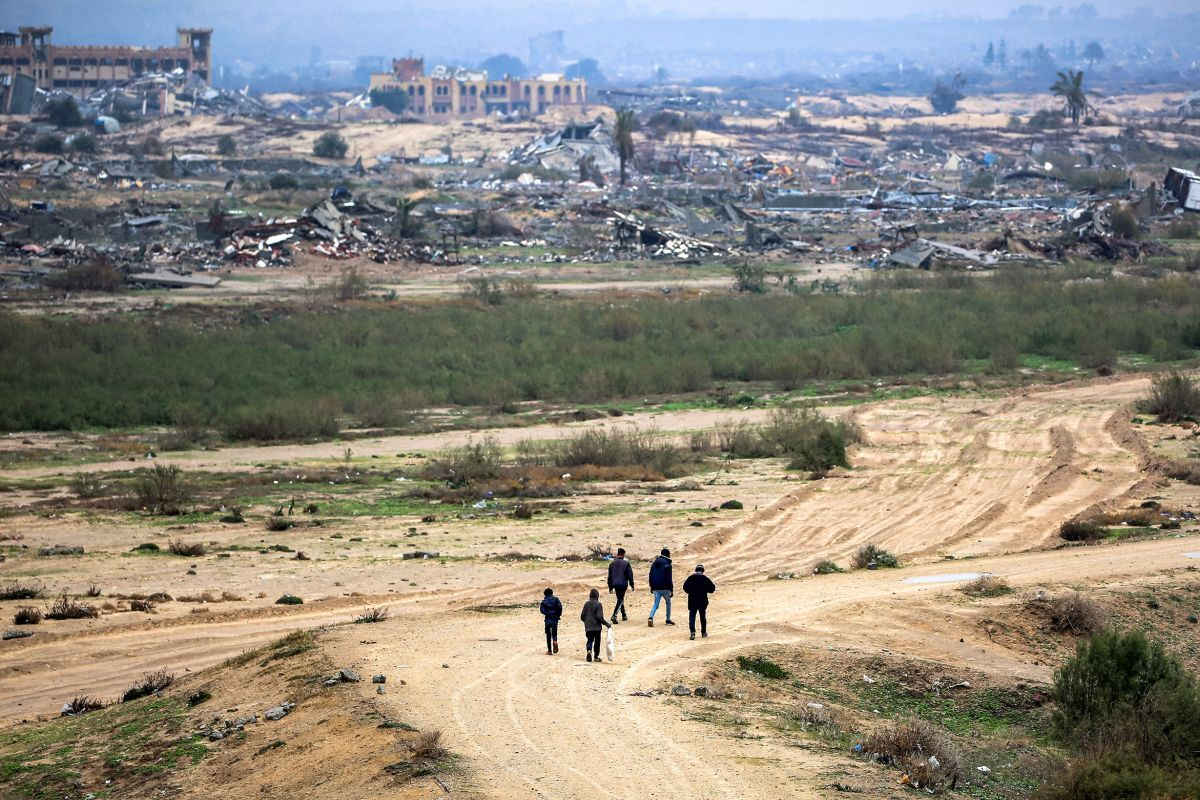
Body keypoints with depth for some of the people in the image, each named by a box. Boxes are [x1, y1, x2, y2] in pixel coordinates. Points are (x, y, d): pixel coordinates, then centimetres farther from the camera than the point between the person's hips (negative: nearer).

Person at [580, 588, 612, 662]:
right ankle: (596, 657, 13)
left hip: (588, 627, 3)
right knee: (597, 641, 9)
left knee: (590, 640, 13)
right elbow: (599, 617, -18)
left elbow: (582, 616, 4)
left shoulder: (586, 604, 1)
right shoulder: (598, 604, -12)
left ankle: (589, 650, -14)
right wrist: (606, 623, -7)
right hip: (596, 627, -3)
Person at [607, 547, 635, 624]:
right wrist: (631, 585, 5)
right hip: (623, 584, -5)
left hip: (615, 584, 5)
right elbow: (630, 575, -5)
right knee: (620, 600, -6)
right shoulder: (626, 563, -6)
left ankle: (624, 615, 30)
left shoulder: (612, 563, 7)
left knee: (620, 599, 20)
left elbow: (609, 576, 11)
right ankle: (614, 616, -22)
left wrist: (610, 587, 17)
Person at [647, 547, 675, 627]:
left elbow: (651, 576, 14)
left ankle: (651, 618, -21)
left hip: (656, 588, 4)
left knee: (656, 603, 3)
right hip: (665, 588, -4)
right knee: (668, 602, 15)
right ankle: (668, 620, 18)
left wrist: (651, 587, 21)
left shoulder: (654, 564, 10)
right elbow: (669, 578, -13)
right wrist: (671, 589, -8)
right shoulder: (667, 565, -10)